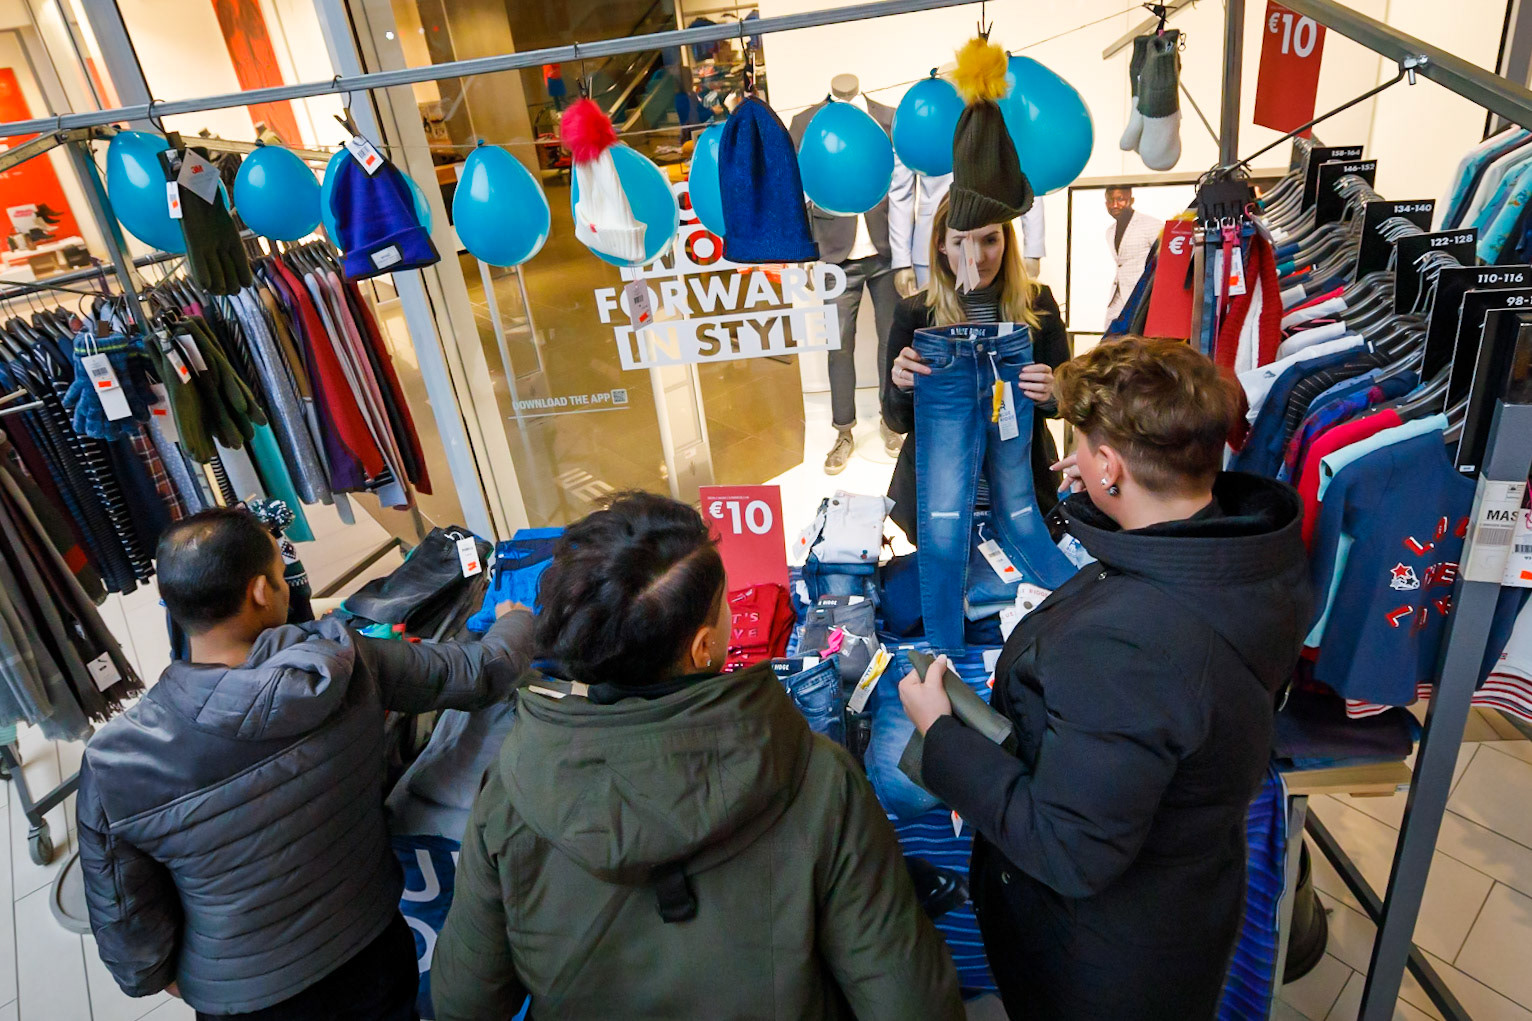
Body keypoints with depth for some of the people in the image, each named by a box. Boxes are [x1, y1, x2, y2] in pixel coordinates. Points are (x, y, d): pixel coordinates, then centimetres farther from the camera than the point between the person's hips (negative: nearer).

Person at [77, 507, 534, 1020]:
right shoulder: (346, 665, -25)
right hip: (373, 952, 1)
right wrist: (515, 621, 11)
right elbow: (479, 672, -10)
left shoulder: (112, 765, -26)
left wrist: (160, 975, 10)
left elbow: (125, 924, -12)